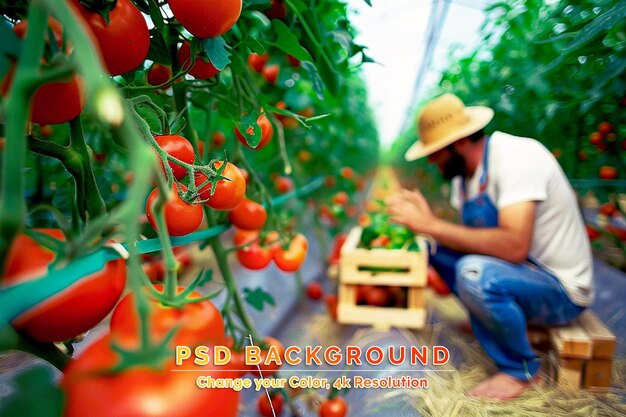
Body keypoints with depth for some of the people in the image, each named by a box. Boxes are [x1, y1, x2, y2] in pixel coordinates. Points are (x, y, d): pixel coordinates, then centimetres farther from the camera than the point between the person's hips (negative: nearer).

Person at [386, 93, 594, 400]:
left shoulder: (516, 156, -25)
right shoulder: (465, 170, 0)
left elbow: (514, 247, -37)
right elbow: (475, 238, 4)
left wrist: (432, 225, -32)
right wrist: (421, 223, -11)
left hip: (560, 290, -8)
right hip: (518, 271, 8)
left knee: (474, 273, -33)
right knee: (435, 245, 2)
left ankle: (522, 369, -6)